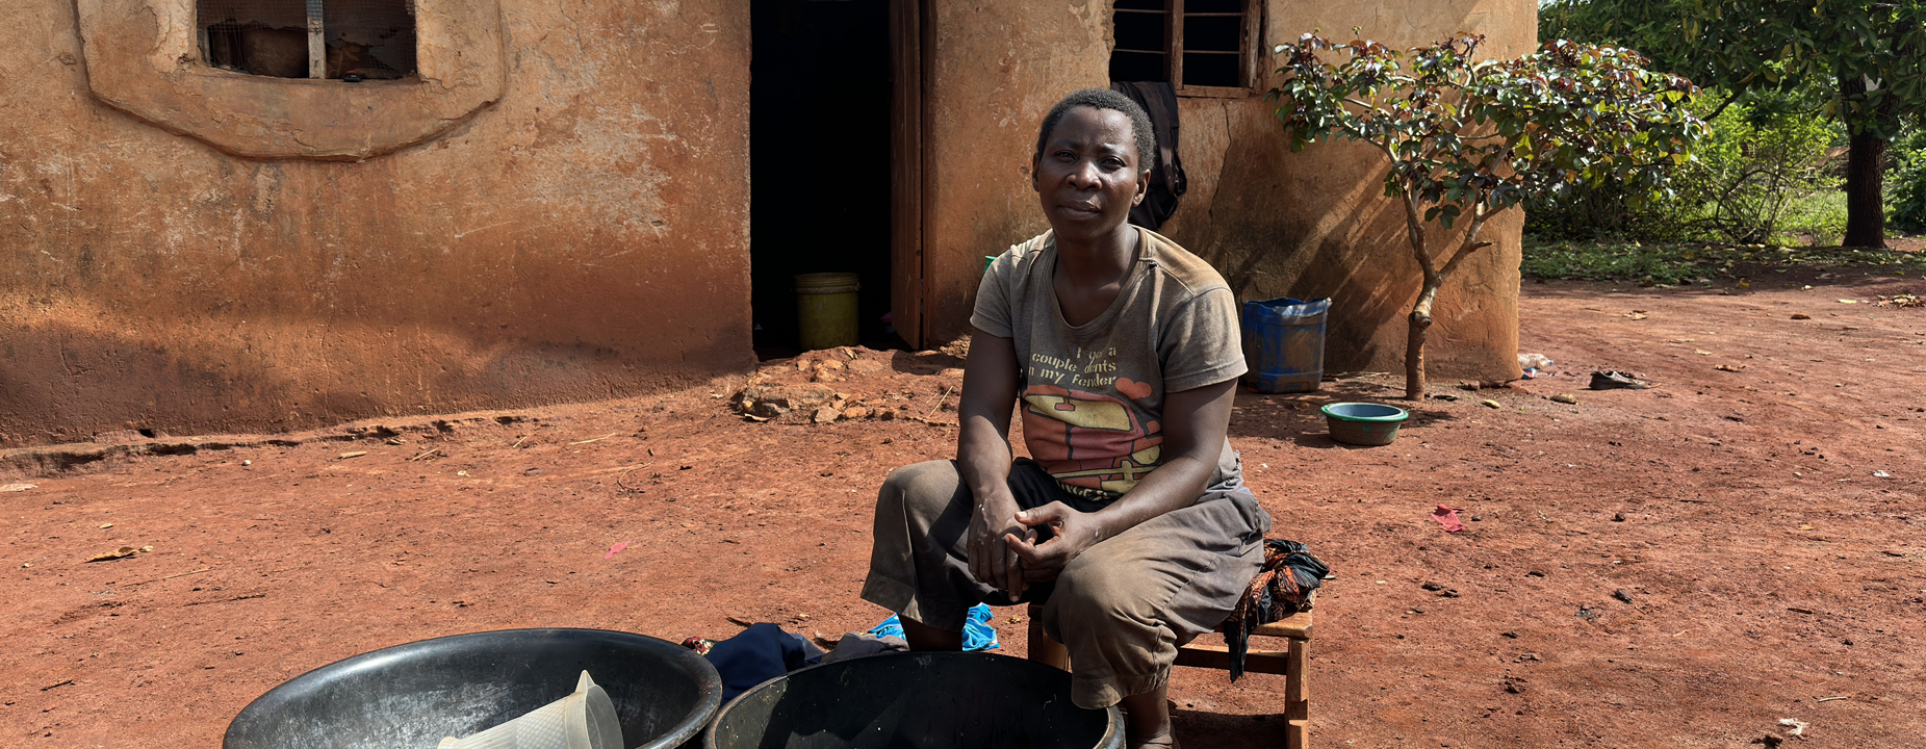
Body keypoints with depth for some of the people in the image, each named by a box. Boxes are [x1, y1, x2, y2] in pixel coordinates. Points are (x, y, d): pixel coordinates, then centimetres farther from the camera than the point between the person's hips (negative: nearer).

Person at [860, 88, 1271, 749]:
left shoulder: (1192, 296, -18)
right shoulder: (1013, 277, -3)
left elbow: (1193, 460, -18)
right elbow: (983, 413, -7)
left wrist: (1094, 526, -36)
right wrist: (992, 494, -32)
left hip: (1180, 507, -4)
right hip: (1051, 492, 5)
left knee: (1100, 590, -35)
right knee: (914, 494, -16)